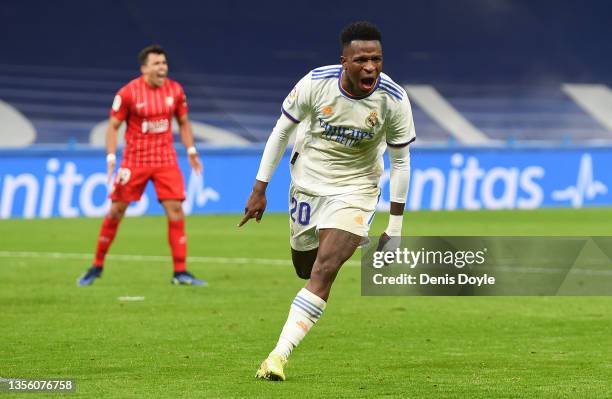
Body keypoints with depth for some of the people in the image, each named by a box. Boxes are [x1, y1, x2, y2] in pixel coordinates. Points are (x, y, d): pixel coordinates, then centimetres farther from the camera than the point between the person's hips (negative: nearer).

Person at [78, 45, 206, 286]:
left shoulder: (175, 90, 1)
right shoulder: (128, 93, -11)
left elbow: (183, 122, 14)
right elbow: (113, 126, -4)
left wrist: (191, 151, 5)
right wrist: (111, 158, -12)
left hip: (166, 160, 2)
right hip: (134, 160, -2)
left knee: (175, 210, -9)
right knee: (116, 211, 1)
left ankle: (180, 272, -4)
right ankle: (97, 267, 16)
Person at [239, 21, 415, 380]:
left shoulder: (394, 99, -20)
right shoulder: (316, 83, -20)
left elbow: (400, 160, -6)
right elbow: (281, 132, -4)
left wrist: (396, 225, -5)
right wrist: (259, 190, -3)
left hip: (355, 189, -2)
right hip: (308, 183, 2)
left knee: (324, 270, -19)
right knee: (305, 268, 14)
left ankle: (280, 355, -20)